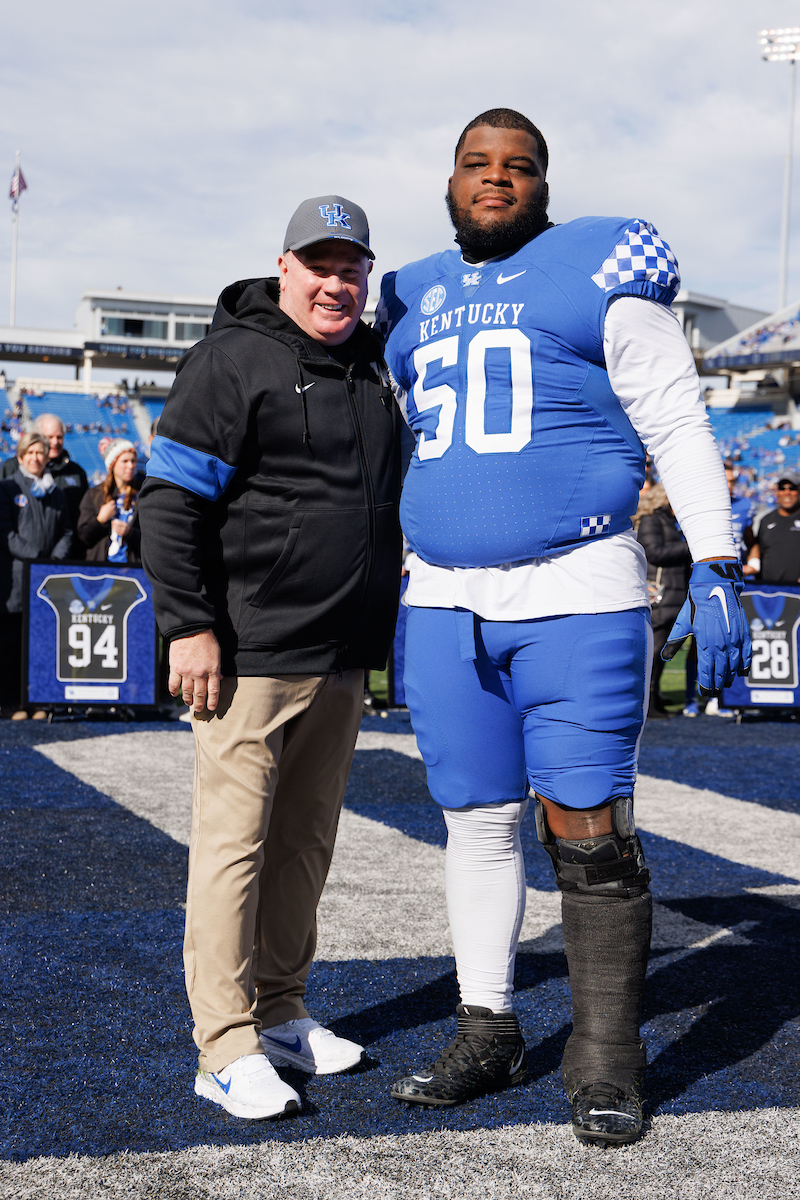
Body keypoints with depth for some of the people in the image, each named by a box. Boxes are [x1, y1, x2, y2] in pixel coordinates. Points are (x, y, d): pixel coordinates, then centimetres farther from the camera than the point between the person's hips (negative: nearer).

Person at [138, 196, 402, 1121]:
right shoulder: (233, 359, -6)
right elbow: (171, 499, -11)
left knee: (307, 838, 13)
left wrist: (378, 622, 24)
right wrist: (189, 625, -17)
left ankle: (281, 1012, 26)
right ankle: (226, 1048, 1)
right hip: (251, 653, -7)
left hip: (341, 659, 8)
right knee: (234, 842, -5)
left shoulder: (372, 367, 17)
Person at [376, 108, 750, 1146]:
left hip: (576, 595, -5)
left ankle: (606, 1059, 8)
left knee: (587, 832, -4)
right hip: (445, 603, 5)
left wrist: (717, 572, -8)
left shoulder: (597, 272, 1)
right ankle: (488, 1033, 22)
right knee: (476, 823, 10)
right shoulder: (415, 304, 17)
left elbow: (678, 428, -1)